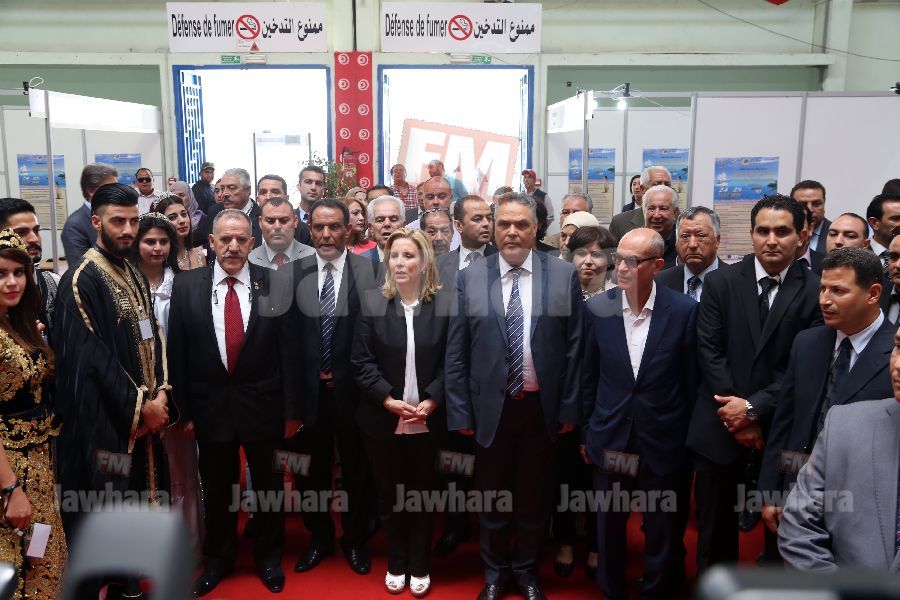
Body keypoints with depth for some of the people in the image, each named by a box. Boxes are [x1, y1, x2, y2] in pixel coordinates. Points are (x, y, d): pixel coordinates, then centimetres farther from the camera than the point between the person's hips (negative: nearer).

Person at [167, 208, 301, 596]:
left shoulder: (277, 285, -7)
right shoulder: (186, 286, -3)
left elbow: (289, 351, -6)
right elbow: (178, 353, -1)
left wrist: (291, 409, -5)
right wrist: (184, 409, -2)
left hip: (263, 403, -1)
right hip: (210, 404, 1)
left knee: (268, 484, 16)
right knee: (216, 487, 17)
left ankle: (268, 557, 38)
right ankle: (218, 558, 40)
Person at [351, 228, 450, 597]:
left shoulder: (443, 304, -4)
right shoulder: (372, 302, -3)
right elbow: (361, 361, -5)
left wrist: (431, 401, -16)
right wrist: (388, 399, -15)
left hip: (428, 421, 0)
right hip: (383, 420, 1)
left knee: (423, 493, 13)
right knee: (389, 494, 14)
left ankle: (420, 566, 32)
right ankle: (396, 564, 34)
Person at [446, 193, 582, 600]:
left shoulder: (564, 276, -3)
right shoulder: (470, 278, -2)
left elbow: (573, 349, -2)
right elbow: (455, 354, -2)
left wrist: (569, 408, -3)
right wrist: (460, 413, -3)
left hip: (542, 408, 0)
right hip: (491, 408, 0)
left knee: (535, 497, 16)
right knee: (492, 498, 16)